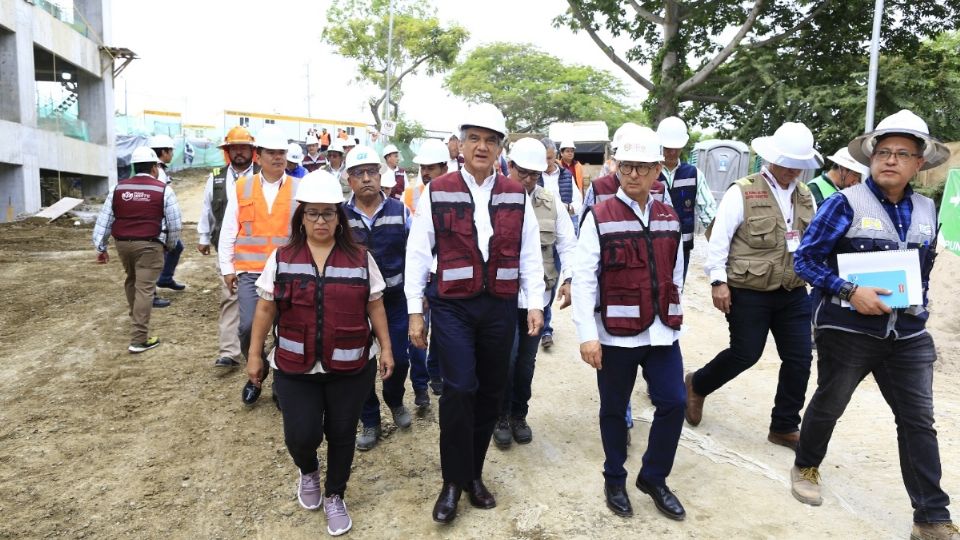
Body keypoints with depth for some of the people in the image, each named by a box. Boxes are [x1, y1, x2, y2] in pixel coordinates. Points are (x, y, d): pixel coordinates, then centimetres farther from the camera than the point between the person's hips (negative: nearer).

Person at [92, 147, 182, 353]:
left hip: (123, 244, 5)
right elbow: (174, 223, -2)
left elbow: (104, 219, 8)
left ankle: (136, 316, 48)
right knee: (145, 288, -5)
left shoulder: (118, 188, 7)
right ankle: (140, 339, -6)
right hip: (149, 245, -5)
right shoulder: (163, 190, -4)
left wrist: (101, 247, 14)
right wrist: (170, 245, 14)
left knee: (132, 280, 27)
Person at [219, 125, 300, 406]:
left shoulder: (300, 189, 1)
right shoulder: (242, 188, 4)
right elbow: (228, 232, 6)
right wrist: (227, 268, 4)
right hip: (250, 272, 0)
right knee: (248, 325, -10)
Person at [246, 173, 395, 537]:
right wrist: (255, 355, 4)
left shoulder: (360, 259, 0)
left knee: (341, 434, 9)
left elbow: (374, 306, 5)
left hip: (350, 367, 0)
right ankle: (308, 471, 34)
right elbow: (265, 309, 4)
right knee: (301, 435, -3)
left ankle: (335, 497, 33)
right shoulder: (281, 259, 0)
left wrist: (386, 348, 3)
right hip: (295, 368, 0)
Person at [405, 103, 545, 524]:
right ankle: (453, 482, 10)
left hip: (500, 307, 3)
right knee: (459, 389, -9)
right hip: (452, 306, -3)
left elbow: (530, 254, 7)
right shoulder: (436, 193, -1)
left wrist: (535, 304, 0)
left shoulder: (517, 196, 6)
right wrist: (415, 312, -4)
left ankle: (474, 474, 29)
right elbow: (418, 254, -1)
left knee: (490, 392, 10)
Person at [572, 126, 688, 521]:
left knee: (673, 403, 5)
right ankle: (615, 480, 31)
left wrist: (674, 318, 15)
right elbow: (583, 278, -13)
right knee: (614, 408, 10)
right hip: (616, 334, -4)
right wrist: (587, 335, -18)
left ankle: (654, 477, 26)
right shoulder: (599, 218, -9)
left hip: (662, 332, 4)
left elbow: (675, 276, 14)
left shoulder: (669, 218, 7)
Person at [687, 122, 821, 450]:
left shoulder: (805, 196, 10)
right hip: (749, 292, -6)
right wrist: (718, 280, -16)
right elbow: (718, 238, -11)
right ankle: (697, 385, 29)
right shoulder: (742, 192, -9)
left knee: (799, 359, 6)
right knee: (745, 354, 0)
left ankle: (785, 427, 22)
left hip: (793, 293, 6)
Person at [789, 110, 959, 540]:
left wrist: (920, 307, 13)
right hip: (848, 330, -4)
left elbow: (924, 269, 21)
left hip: (908, 336, 5)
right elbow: (805, 259, -13)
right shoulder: (846, 203, -10)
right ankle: (806, 467, 37)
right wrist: (850, 292, -21)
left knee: (919, 422, 4)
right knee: (828, 405, 13)